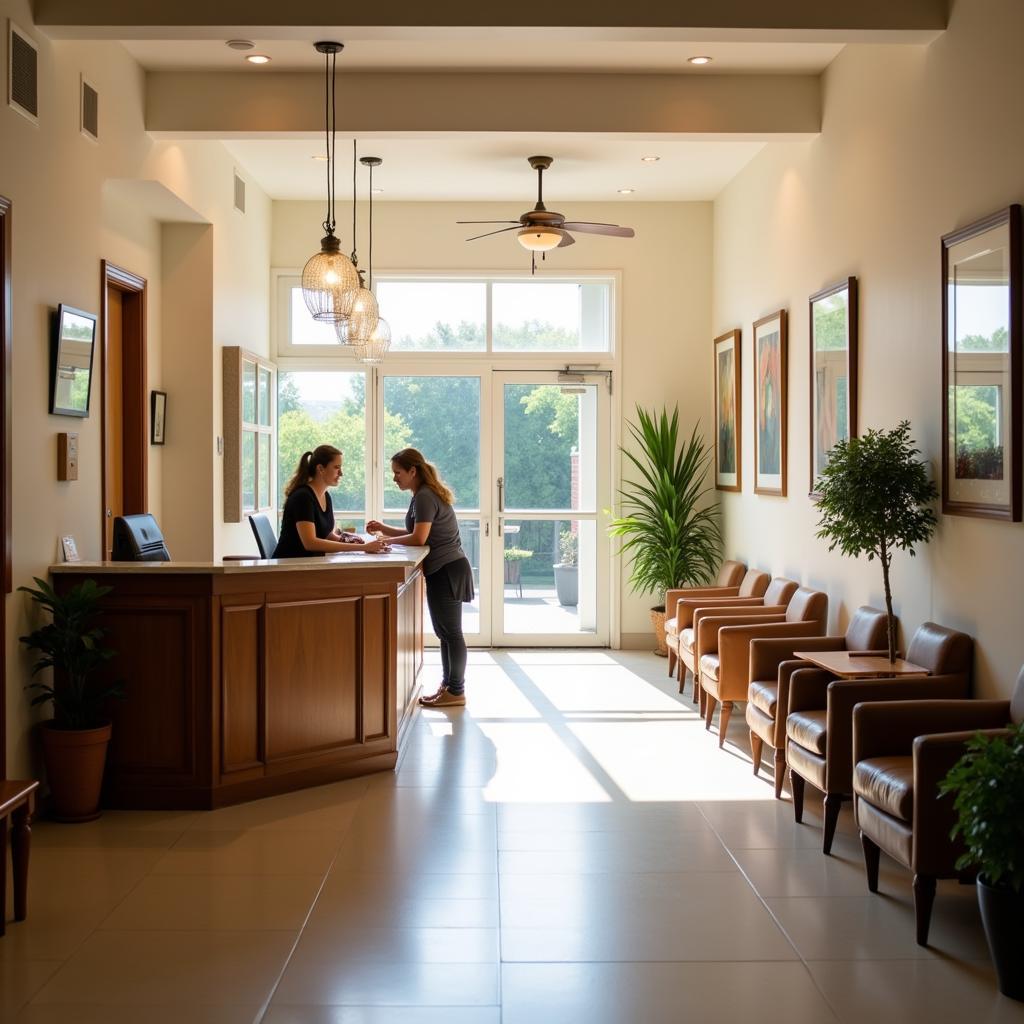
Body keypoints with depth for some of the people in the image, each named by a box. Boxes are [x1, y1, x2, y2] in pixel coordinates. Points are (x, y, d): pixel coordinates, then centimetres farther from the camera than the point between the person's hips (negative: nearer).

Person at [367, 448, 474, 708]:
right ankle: (448, 684, 24)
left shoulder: (425, 497, -16)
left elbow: (419, 538, -22)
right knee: (445, 631, 16)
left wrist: (387, 541, -11)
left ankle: (456, 691, 1)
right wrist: (383, 528, 8)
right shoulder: (426, 494, 16)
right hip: (445, 570, 11)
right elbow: (415, 533, 17)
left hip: (447, 570, -11)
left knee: (450, 632, -4)